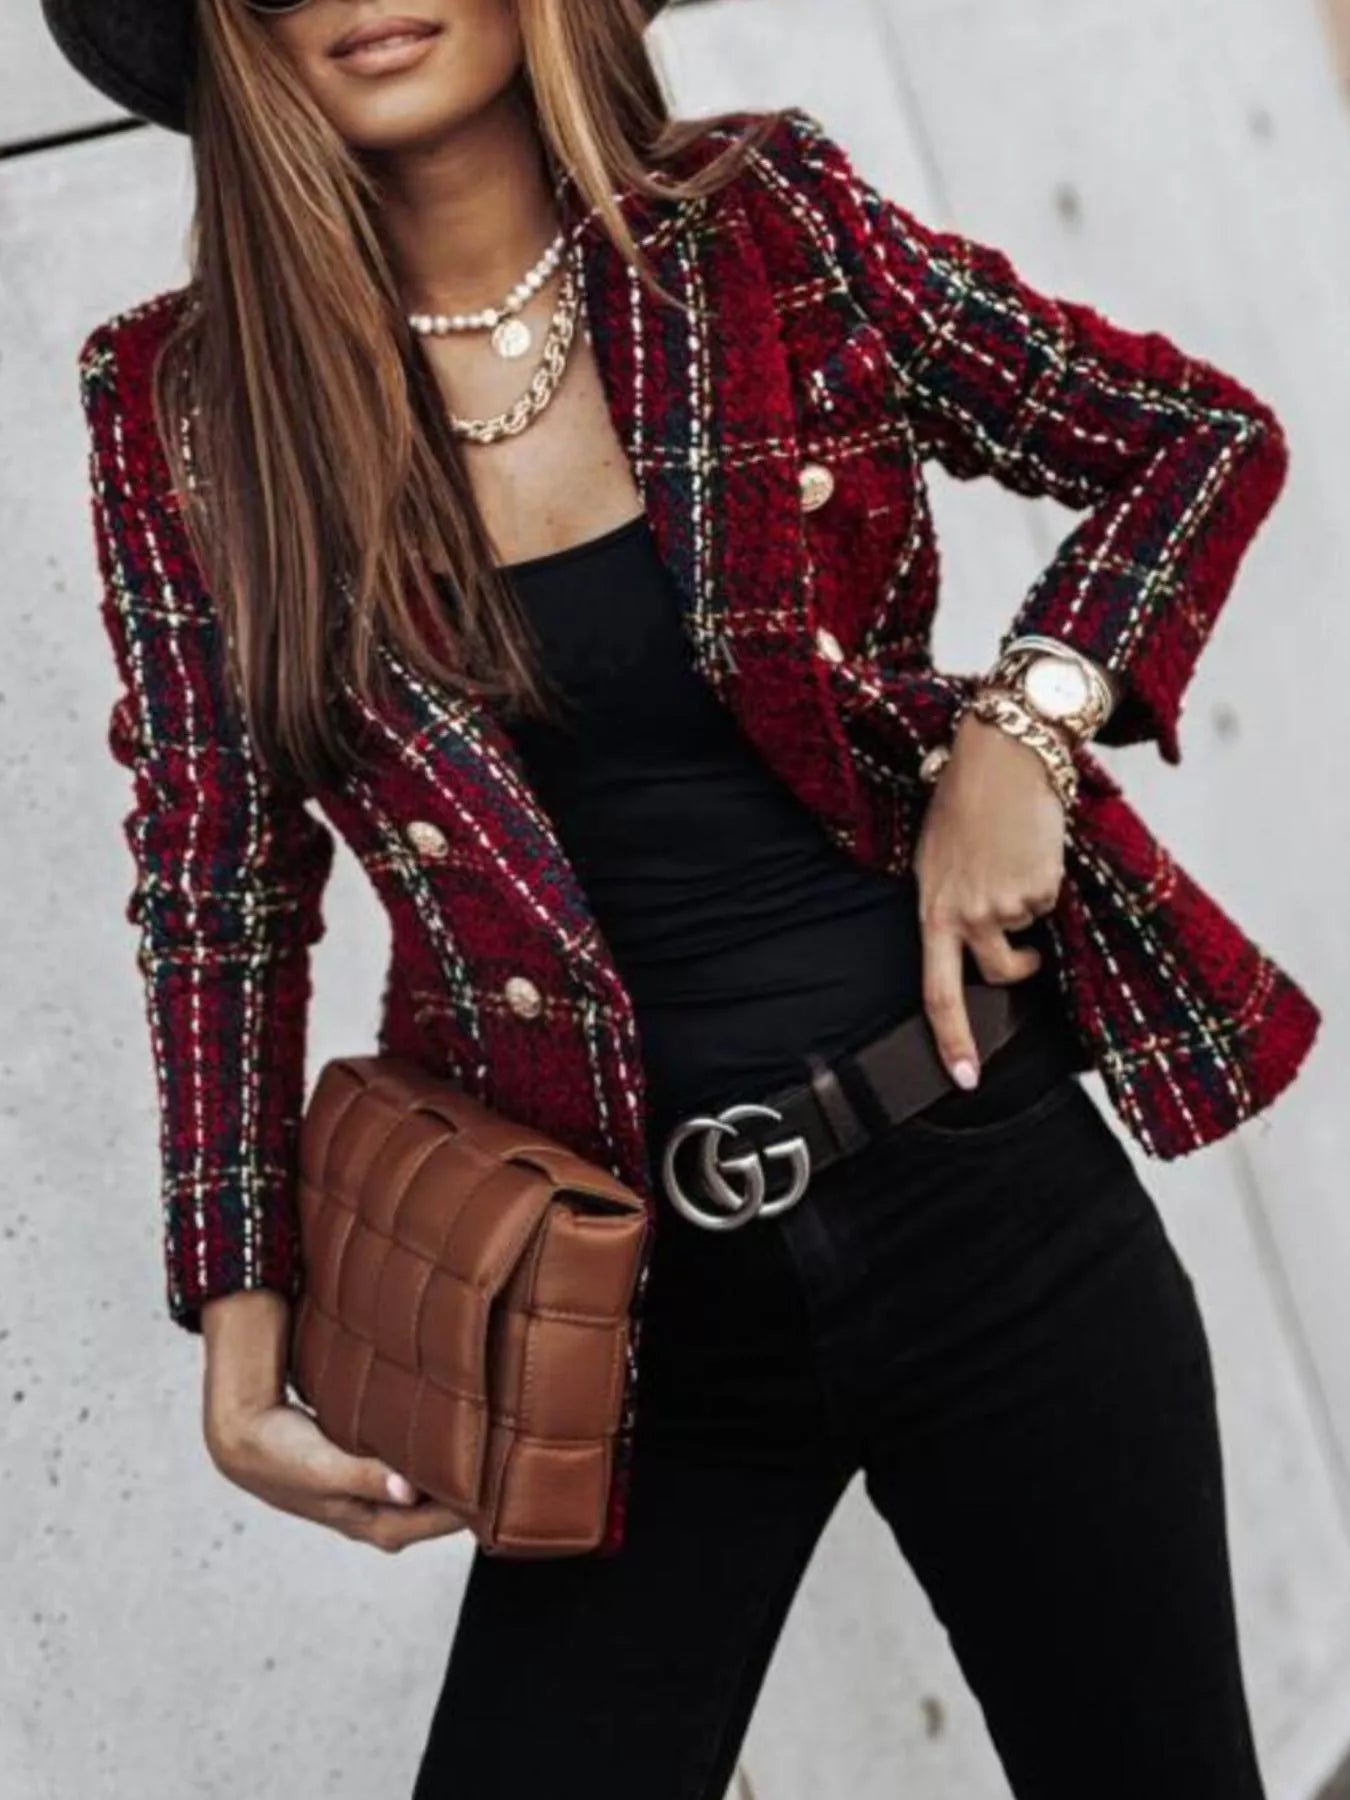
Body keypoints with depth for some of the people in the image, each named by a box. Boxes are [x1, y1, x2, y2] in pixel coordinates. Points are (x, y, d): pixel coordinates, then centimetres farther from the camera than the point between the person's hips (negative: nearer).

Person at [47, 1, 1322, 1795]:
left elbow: (1205, 438, 6)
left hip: (988, 1195, 0)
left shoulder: (765, 224, -3)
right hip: (632, 1299, 0)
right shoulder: (185, 404, -2)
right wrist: (241, 1342, -4)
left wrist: (1022, 725, -9)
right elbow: (221, 884, 1)